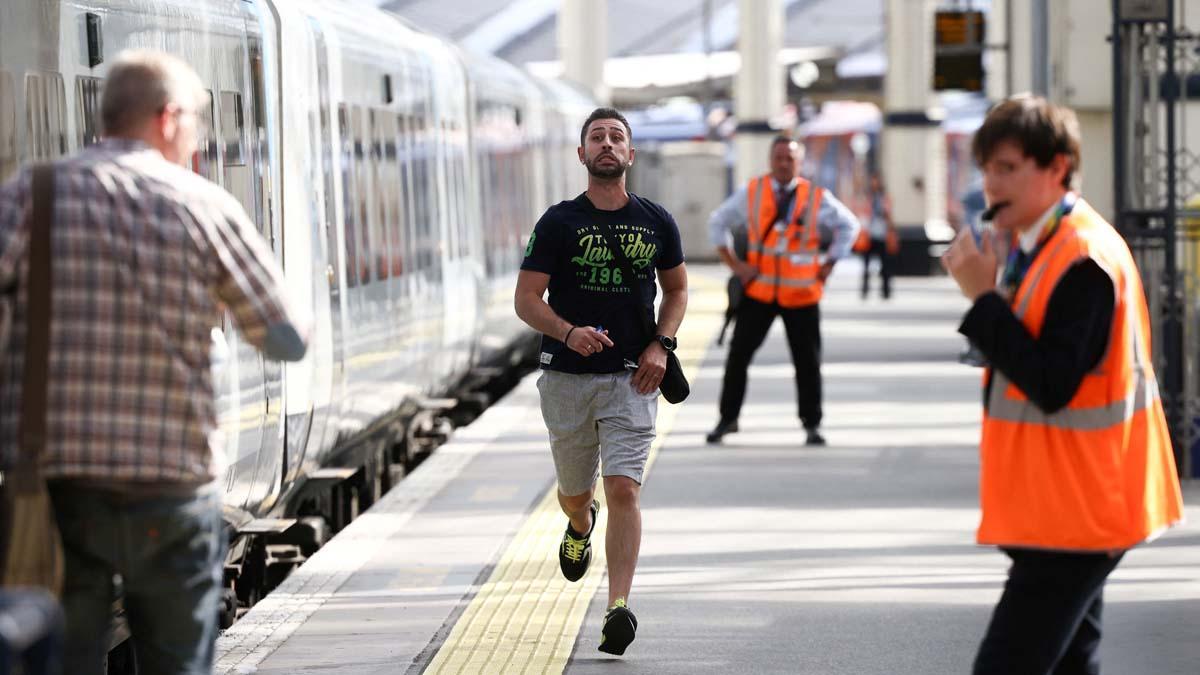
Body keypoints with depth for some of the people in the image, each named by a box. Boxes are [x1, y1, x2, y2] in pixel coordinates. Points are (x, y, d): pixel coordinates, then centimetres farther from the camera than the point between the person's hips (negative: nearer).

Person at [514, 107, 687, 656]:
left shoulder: (655, 221, 4)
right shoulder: (559, 222, -2)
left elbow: (677, 288, 18)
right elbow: (526, 299, -3)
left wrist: (660, 345, 1)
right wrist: (569, 332, -22)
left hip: (630, 379, 0)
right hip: (567, 378, 0)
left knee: (623, 490, -14)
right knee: (574, 493, 14)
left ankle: (618, 610, -16)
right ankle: (580, 527, 52)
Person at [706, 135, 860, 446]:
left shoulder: (817, 198, -2)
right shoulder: (750, 192, -1)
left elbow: (849, 225, 12)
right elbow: (718, 222, 10)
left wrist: (829, 264, 4)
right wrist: (733, 263, 2)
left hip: (801, 294, 0)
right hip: (759, 290, 0)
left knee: (808, 362, 4)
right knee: (738, 355, -1)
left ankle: (812, 425, 15)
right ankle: (728, 418, 11)